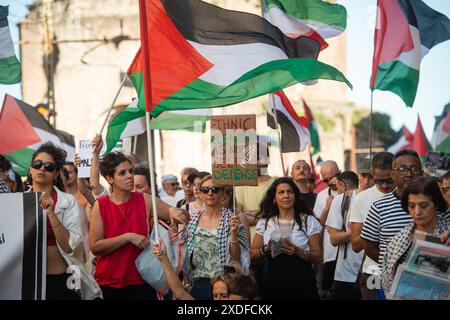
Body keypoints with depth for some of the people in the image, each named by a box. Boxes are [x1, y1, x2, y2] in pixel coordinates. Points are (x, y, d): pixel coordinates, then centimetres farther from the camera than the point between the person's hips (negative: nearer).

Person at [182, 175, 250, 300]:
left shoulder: (231, 219, -6)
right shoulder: (192, 219, 4)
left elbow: (237, 257, -10)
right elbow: (183, 251, 14)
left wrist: (234, 235, -25)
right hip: (197, 284, 3)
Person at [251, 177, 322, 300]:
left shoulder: (308, 220, 1)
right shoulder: (264, 222, 7)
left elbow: (317, 257, -3)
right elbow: (253, 254, 9)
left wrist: (298, 251, -19)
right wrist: (266, 249, -10)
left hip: (301, 284, -2)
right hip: (272, 282, 2)